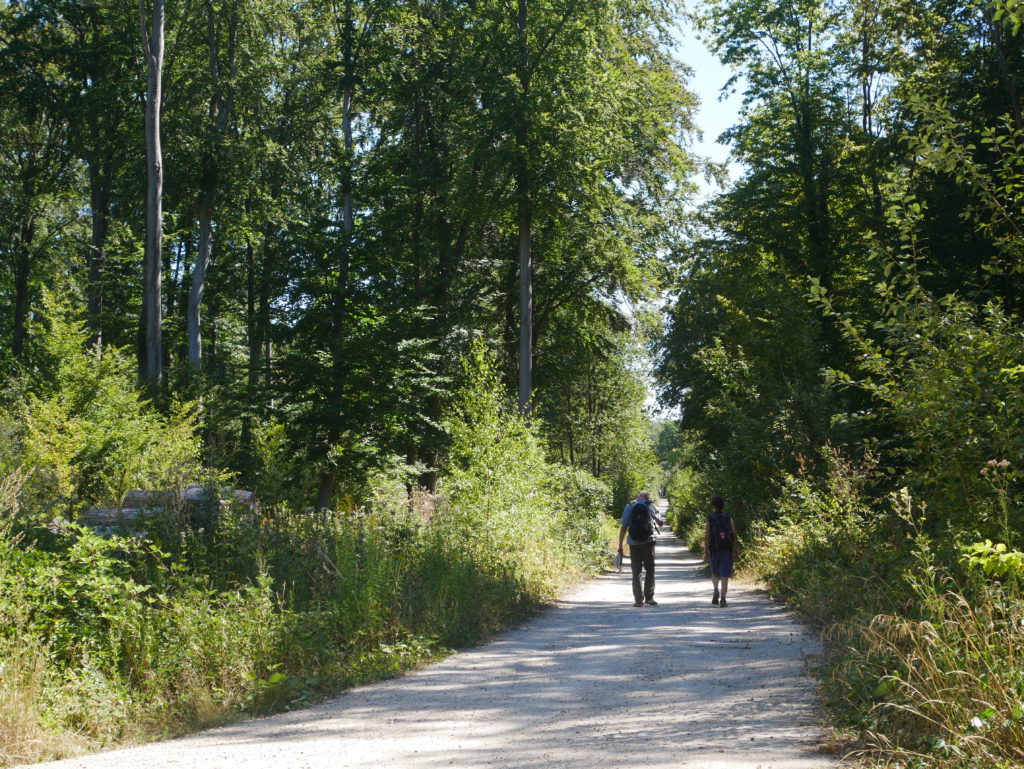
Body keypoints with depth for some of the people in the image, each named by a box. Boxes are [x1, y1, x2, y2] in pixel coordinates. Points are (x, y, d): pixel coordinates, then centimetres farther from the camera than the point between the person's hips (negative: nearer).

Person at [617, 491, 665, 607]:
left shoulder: (629, 507, 1)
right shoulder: (651, 507, 0)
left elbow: (623, 527, -3)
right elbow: (660, 523, 12)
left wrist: (620, 545, 1)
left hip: (634, 543, 1)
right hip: (648, 541, -1)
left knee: (636, 572, 6)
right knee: (650, 570, 11)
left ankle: (638, 599, 2)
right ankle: (649, 597, 4)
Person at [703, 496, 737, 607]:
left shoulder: (710, 519, -2)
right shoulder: (728, 518, 2)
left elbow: (707, 537, -4)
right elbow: (734, 534, 0)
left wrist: (706, 553, 0)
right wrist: (734, 549, 8)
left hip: (714, 550, 0)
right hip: (727, 550, 0)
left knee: (715, 574, 17)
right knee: (725, 576, 3)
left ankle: (716, 590, -9)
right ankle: (723, 599, -3)